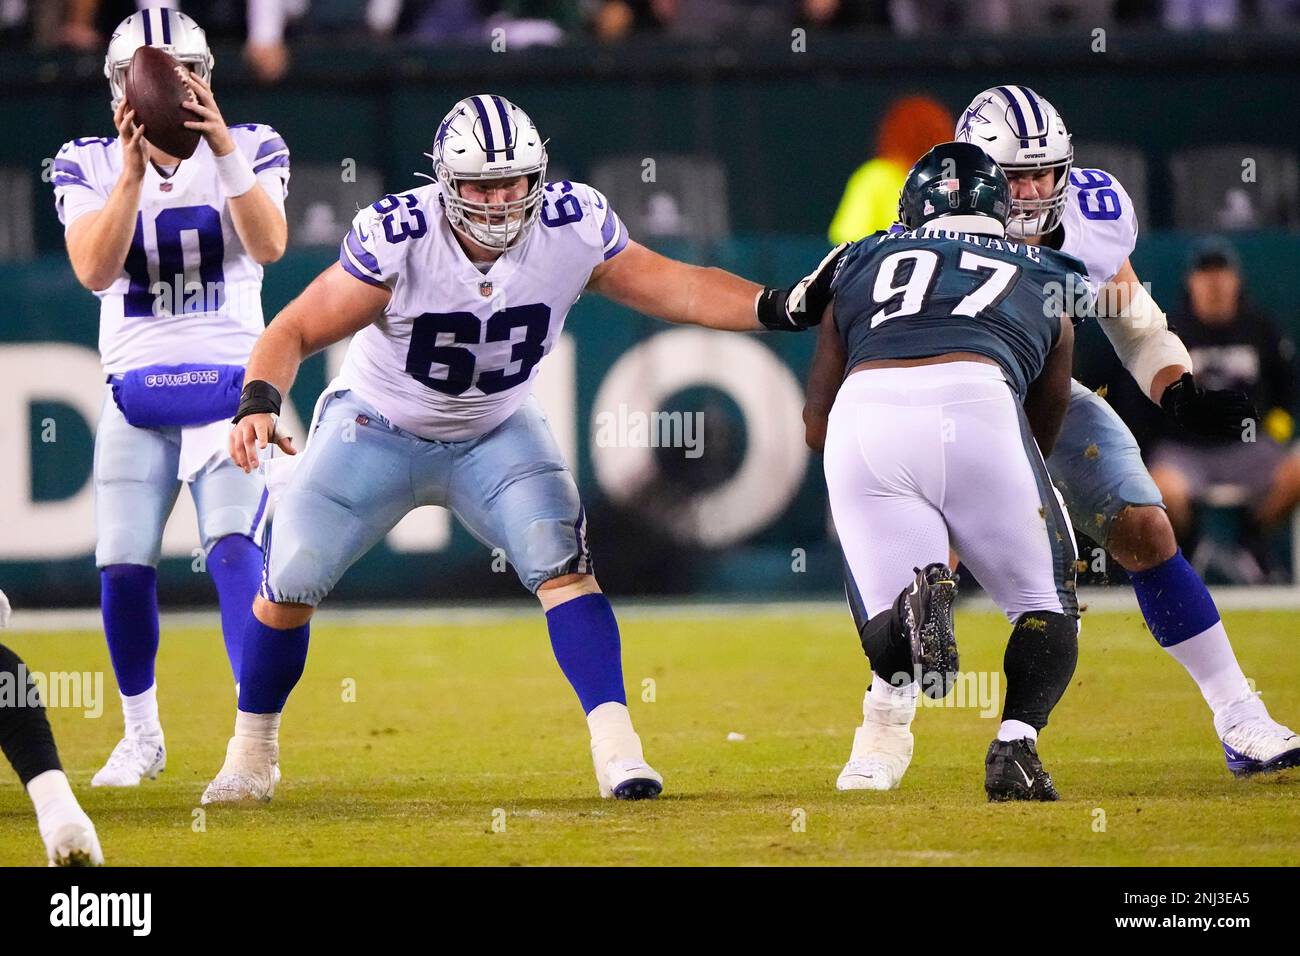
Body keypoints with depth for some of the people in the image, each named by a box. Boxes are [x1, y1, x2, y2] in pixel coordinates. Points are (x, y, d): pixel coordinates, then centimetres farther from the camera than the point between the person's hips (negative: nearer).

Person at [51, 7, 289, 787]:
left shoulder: (250, 150, -2)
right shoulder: (90, 166, 0)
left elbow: (269, 246, -19)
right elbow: (94, 271, -16)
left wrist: (224, 151, -29)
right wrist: (133, 172, -27)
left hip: (231, 390, -2)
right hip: (136, 397, 2)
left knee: (234, 548, -20)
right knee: (123, 569, -2)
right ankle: (142, 738, 20)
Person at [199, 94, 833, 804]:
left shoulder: (572, 230, -22)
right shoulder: (397, 239, -30)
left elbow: (671, 287, -11)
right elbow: (295, 332, -24)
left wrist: (775, 308, -24)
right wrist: (258, 403, -42)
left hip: (496, 435, 1)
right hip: (378, 429, -1)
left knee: (559, 559, -21)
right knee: (289, 584, -5)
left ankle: (614, 744, -20)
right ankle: (252, 753, 19)